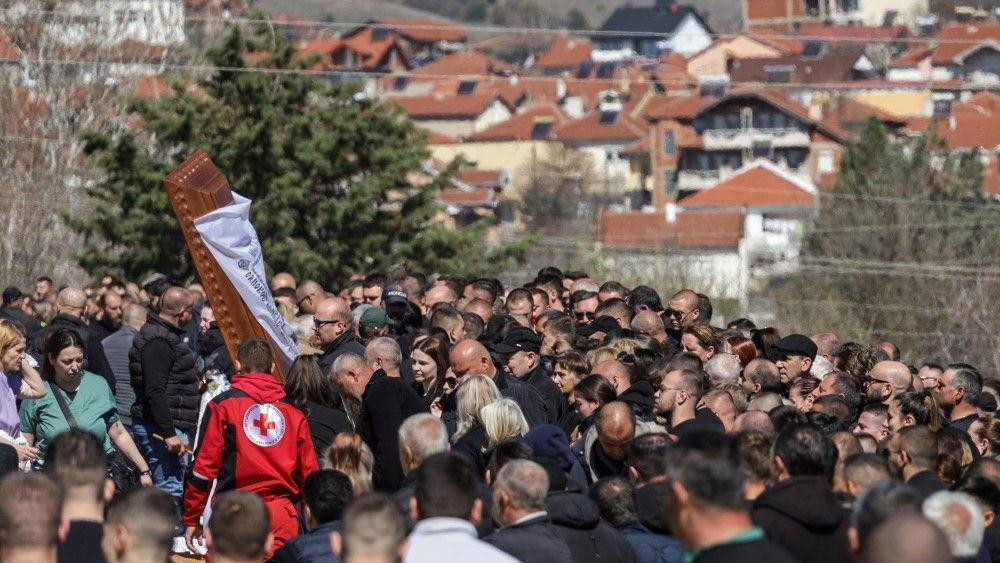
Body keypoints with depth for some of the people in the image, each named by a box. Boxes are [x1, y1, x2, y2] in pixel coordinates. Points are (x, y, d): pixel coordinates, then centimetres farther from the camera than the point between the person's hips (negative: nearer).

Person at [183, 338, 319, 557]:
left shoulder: (222, 405, 1)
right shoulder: (294, 411, 10)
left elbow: (204, 465, -2)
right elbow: (309, 472, 10)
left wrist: (191, 519, 4)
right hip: (281, 514, 2)